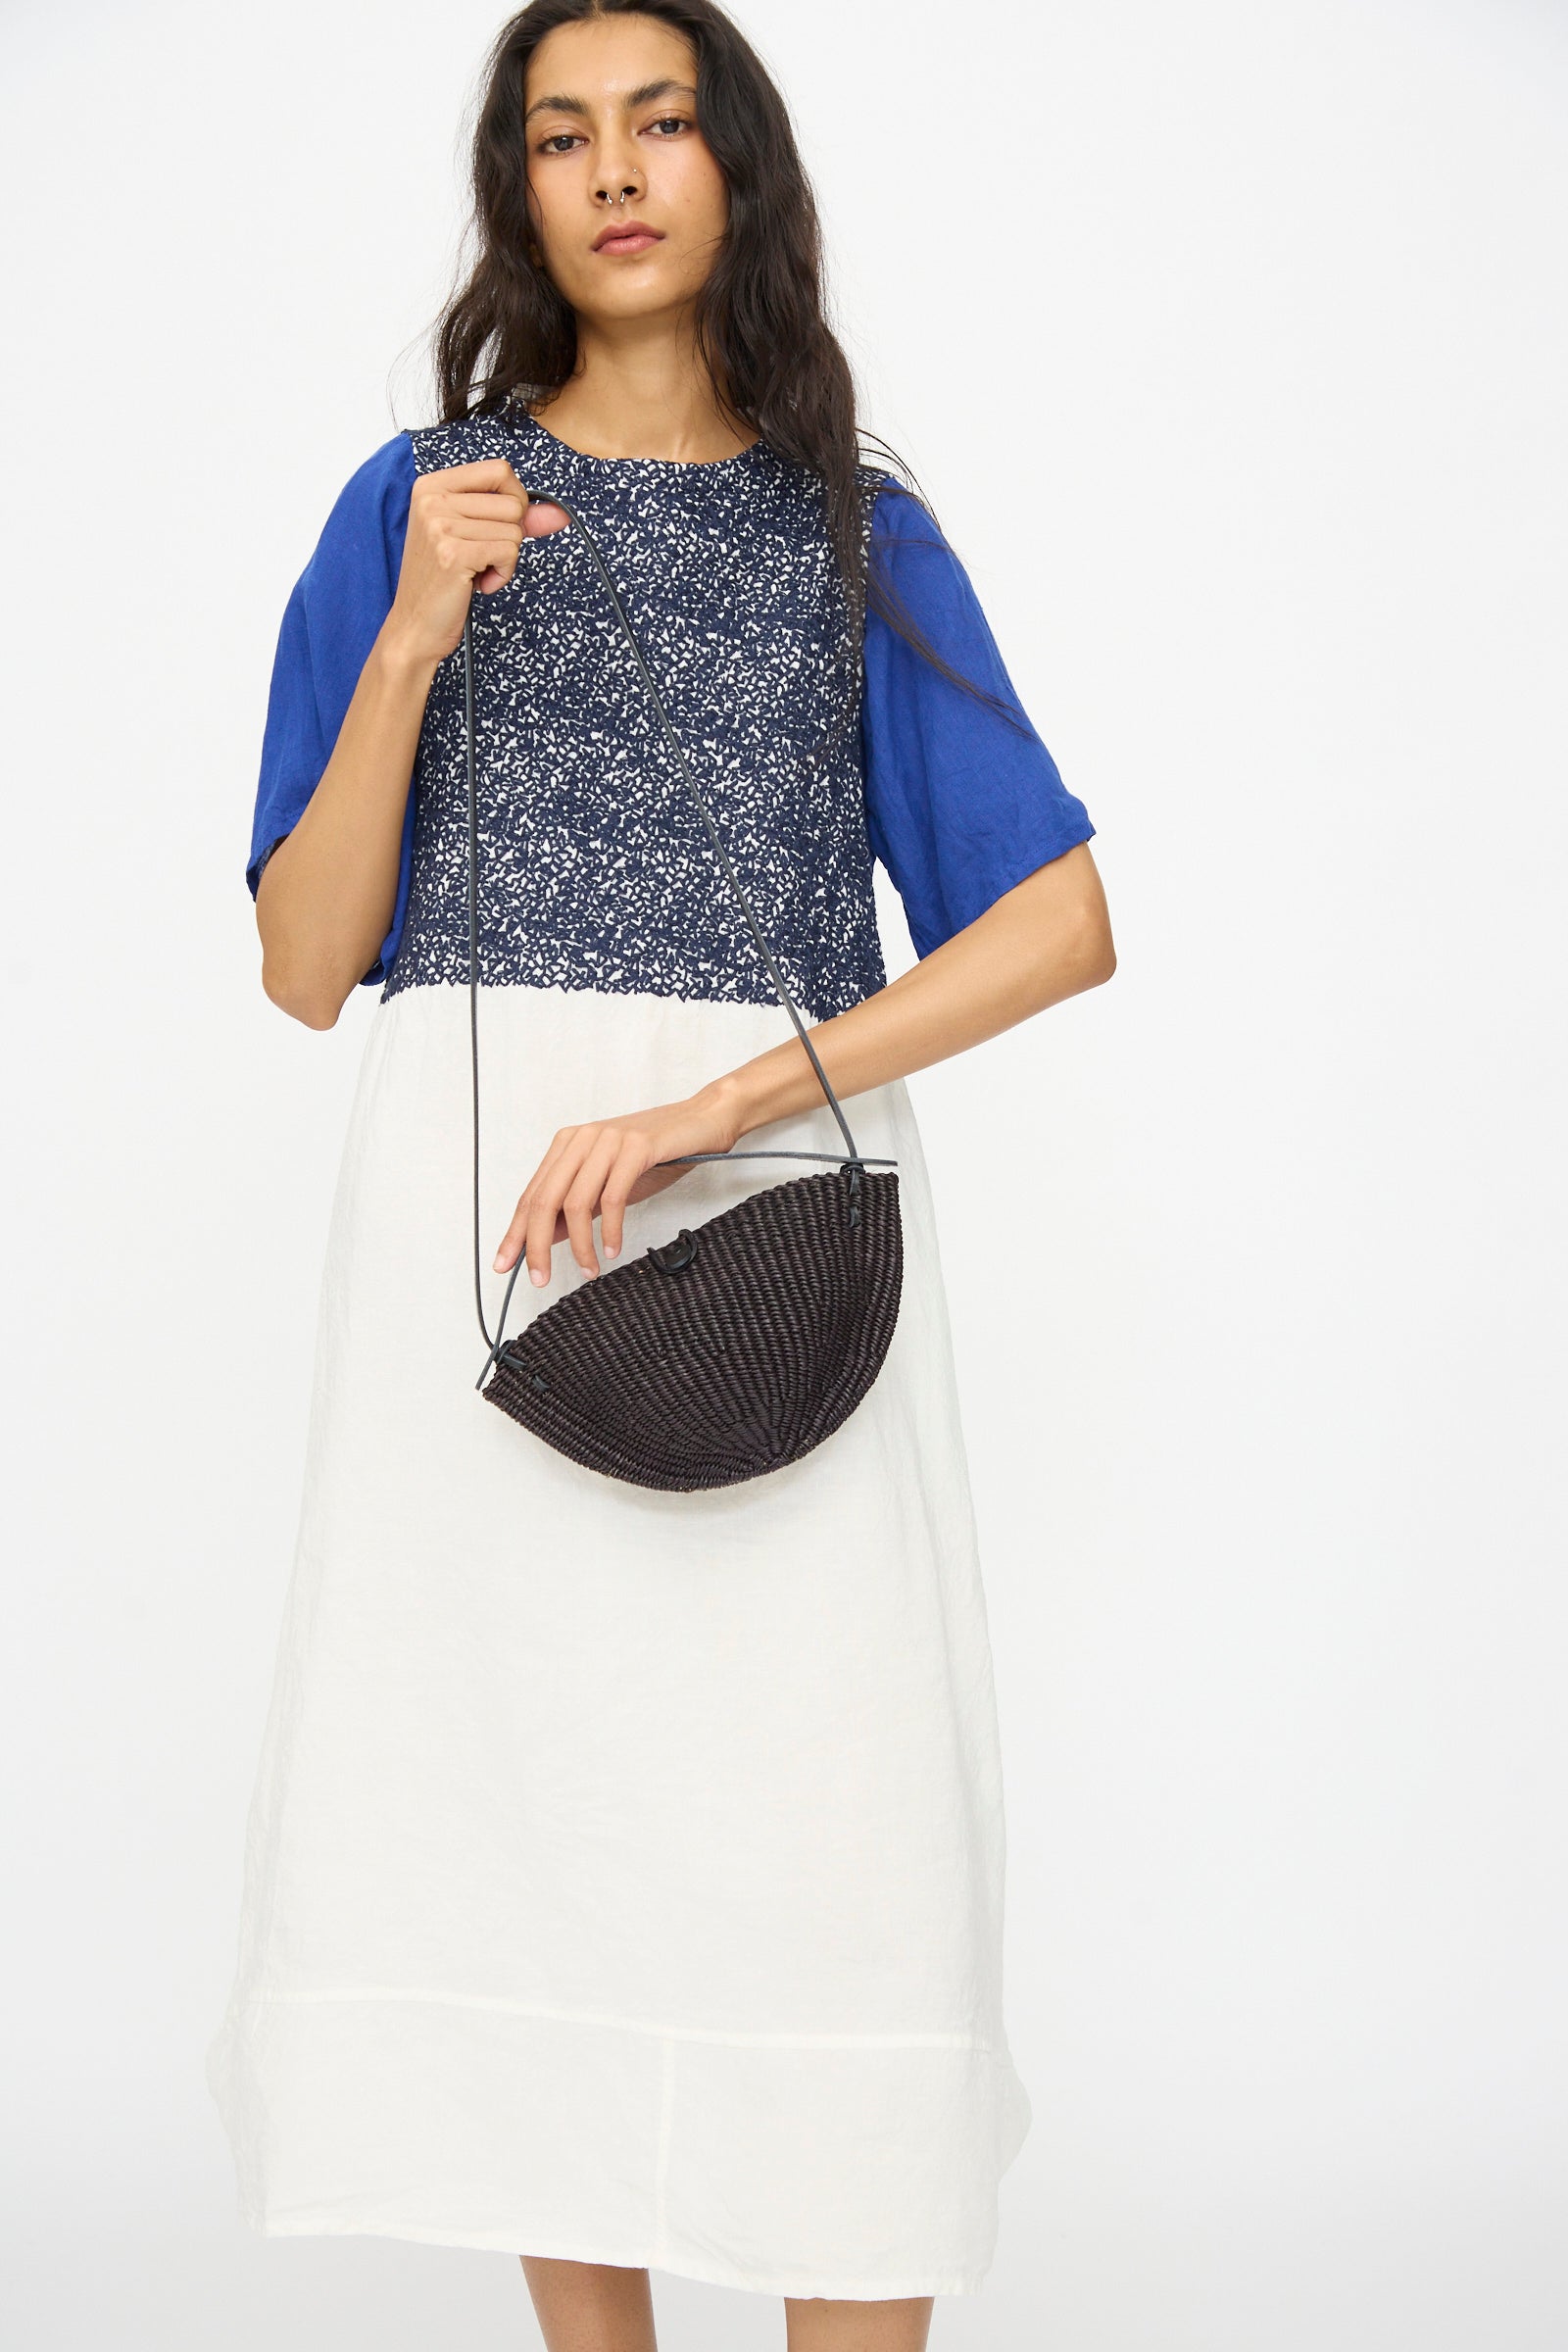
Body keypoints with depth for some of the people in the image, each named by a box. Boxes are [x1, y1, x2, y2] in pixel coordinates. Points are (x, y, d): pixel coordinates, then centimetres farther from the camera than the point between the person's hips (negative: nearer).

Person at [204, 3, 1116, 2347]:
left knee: (825, 1816, -6)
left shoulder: (859, 531, 11)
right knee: (523, 1806, -1)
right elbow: (306, 966, 6)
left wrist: (713, 1108, -13)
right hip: (476, 1202, 1)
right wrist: (413, 640, -7)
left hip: (784, 1201, 0)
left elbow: (1066, 921, -1)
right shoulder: (419, 502, 11)